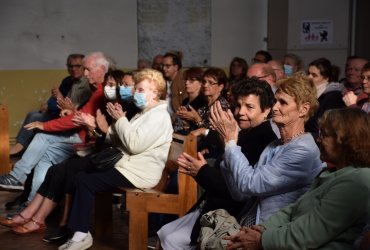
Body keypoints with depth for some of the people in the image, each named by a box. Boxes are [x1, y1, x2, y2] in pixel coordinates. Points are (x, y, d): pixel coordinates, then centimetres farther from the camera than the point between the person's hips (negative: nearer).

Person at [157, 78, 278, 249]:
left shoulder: (266, 143, -20)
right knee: (165, 233, 10)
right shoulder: (243, 135, 11)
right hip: (210, 207, 9)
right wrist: (196, 169, -6)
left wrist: (202, 171, -17)